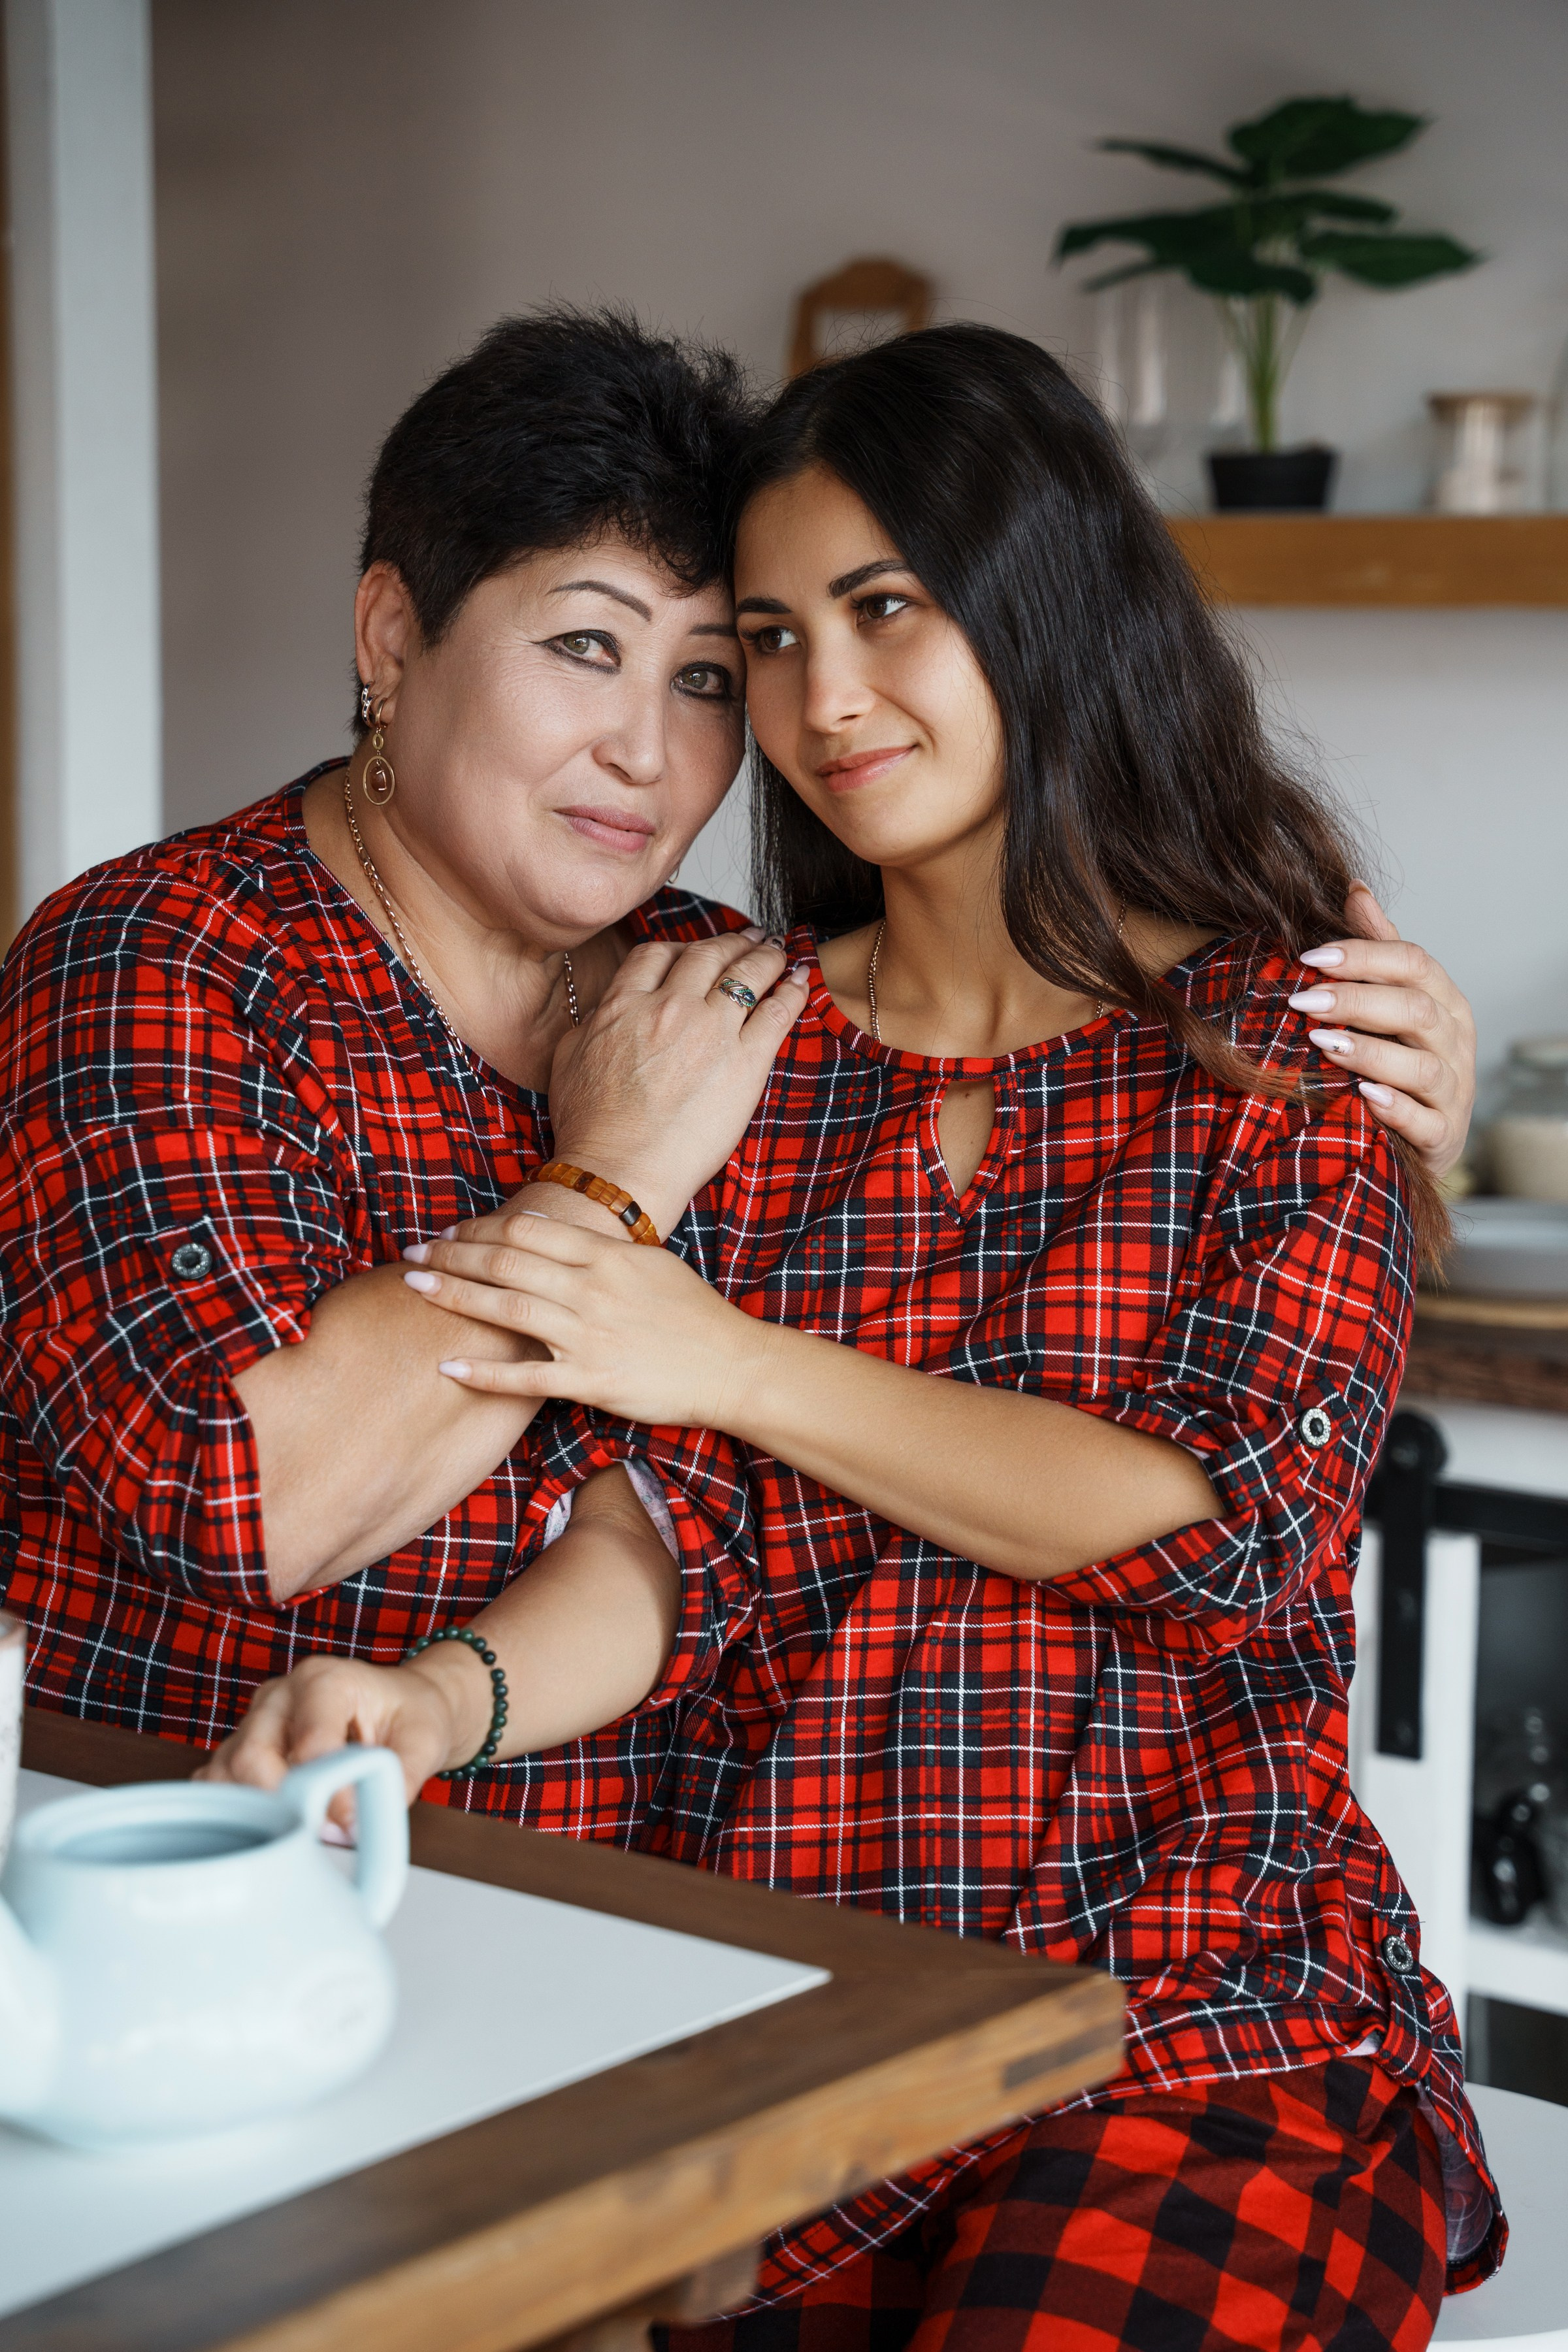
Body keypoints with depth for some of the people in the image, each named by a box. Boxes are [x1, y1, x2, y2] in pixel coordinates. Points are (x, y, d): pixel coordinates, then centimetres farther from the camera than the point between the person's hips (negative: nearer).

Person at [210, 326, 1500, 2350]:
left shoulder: (1292, 1035, 3)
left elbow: (1231, 1506, -8)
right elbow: (665, 1514, 3)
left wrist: (739, 1362, -8)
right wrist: (445, 1695, -18)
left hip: (1204, 2028, -2)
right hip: (765, 2010, 2)